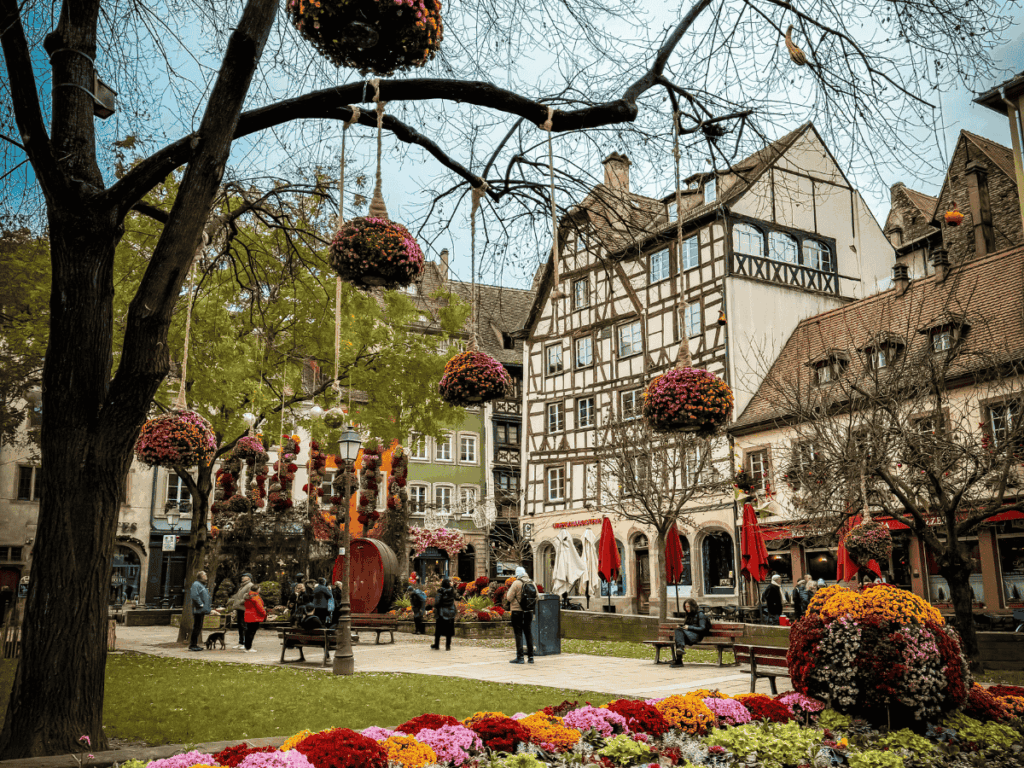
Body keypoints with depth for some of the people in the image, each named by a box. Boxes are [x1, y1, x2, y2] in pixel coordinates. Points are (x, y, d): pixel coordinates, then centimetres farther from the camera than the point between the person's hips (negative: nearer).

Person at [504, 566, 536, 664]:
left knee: (518, 634, -1)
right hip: (529, 612, 5)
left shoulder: (516, 583, -12)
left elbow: (509, 598, -11)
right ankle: (530, 657, 13)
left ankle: (520, 657, -2)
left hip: (517, 612, -5)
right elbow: (536, 598, 12)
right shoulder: (532, 584, 6)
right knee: (529, 634, 11)